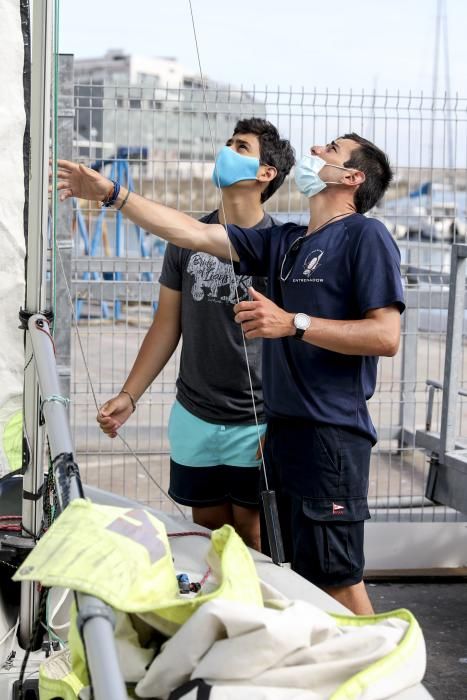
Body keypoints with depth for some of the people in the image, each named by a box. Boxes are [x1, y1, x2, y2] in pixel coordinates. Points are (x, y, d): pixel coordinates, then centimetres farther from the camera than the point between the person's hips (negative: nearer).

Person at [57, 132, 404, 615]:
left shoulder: (365, 235, -6)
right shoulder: (284, 243, 15)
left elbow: (386, 336, -15)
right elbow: (194, 234, 15)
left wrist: (292, 323, -19)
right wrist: (111, 194, 12)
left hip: (331, 435, -8)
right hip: (285, 430, 8)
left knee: (337, 580, -5)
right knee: (304, 574, 13)